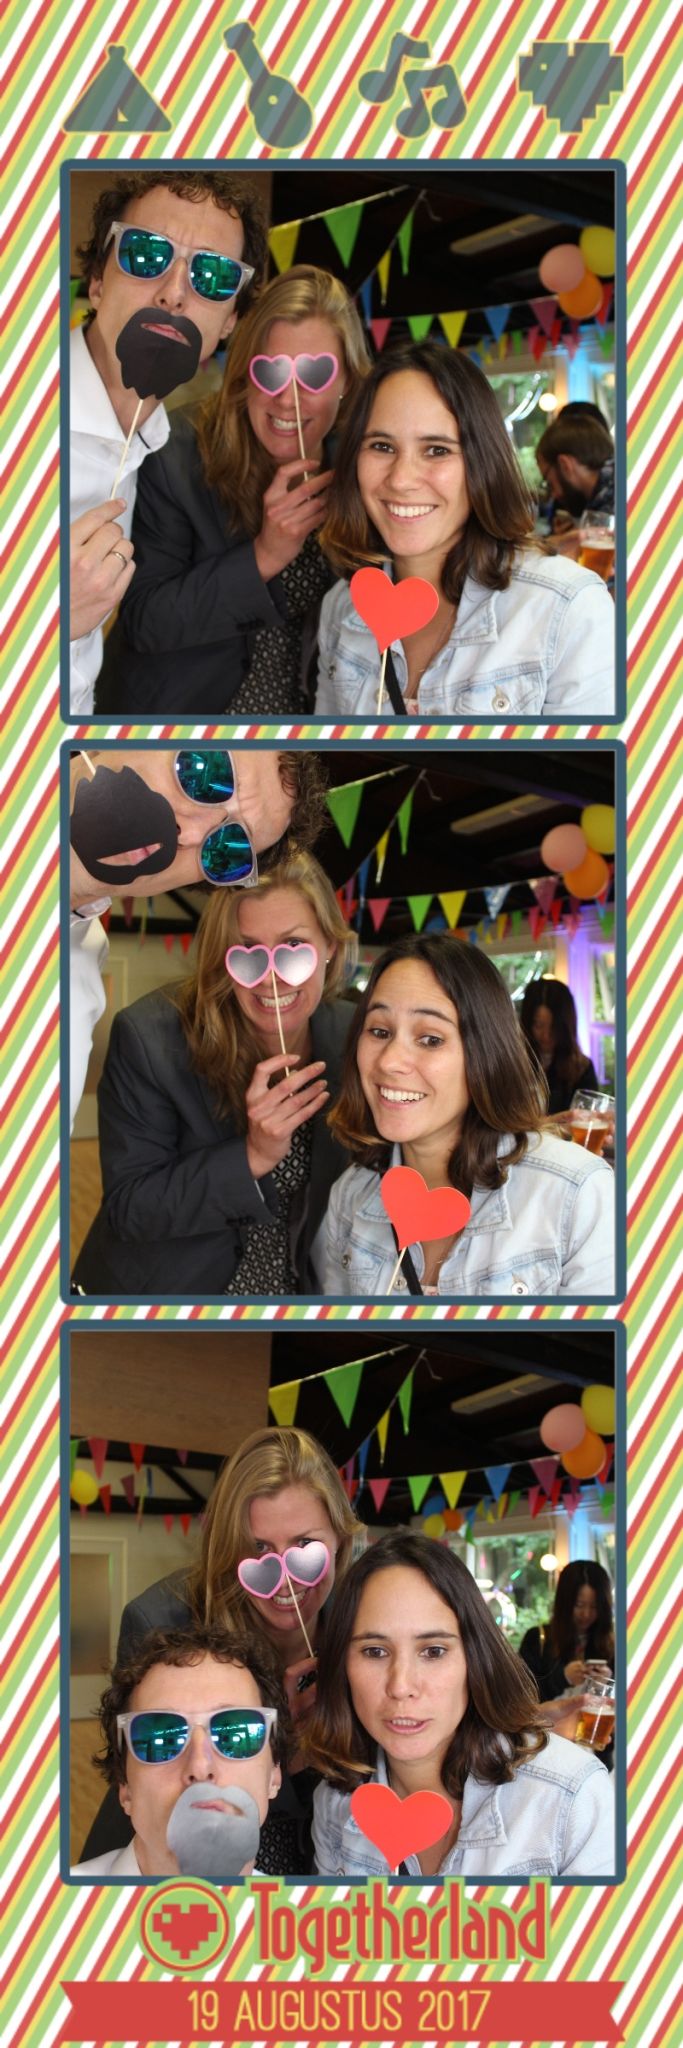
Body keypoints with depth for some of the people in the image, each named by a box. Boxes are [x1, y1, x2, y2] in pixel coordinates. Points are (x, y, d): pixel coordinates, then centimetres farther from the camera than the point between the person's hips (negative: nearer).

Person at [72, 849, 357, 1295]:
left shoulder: (356, 1037, -6)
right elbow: (126, 1208, -15)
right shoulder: (147, 1038, -14)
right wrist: (253, 1156, -25)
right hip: (163, 1291, -1)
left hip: (298, 1292, 2)